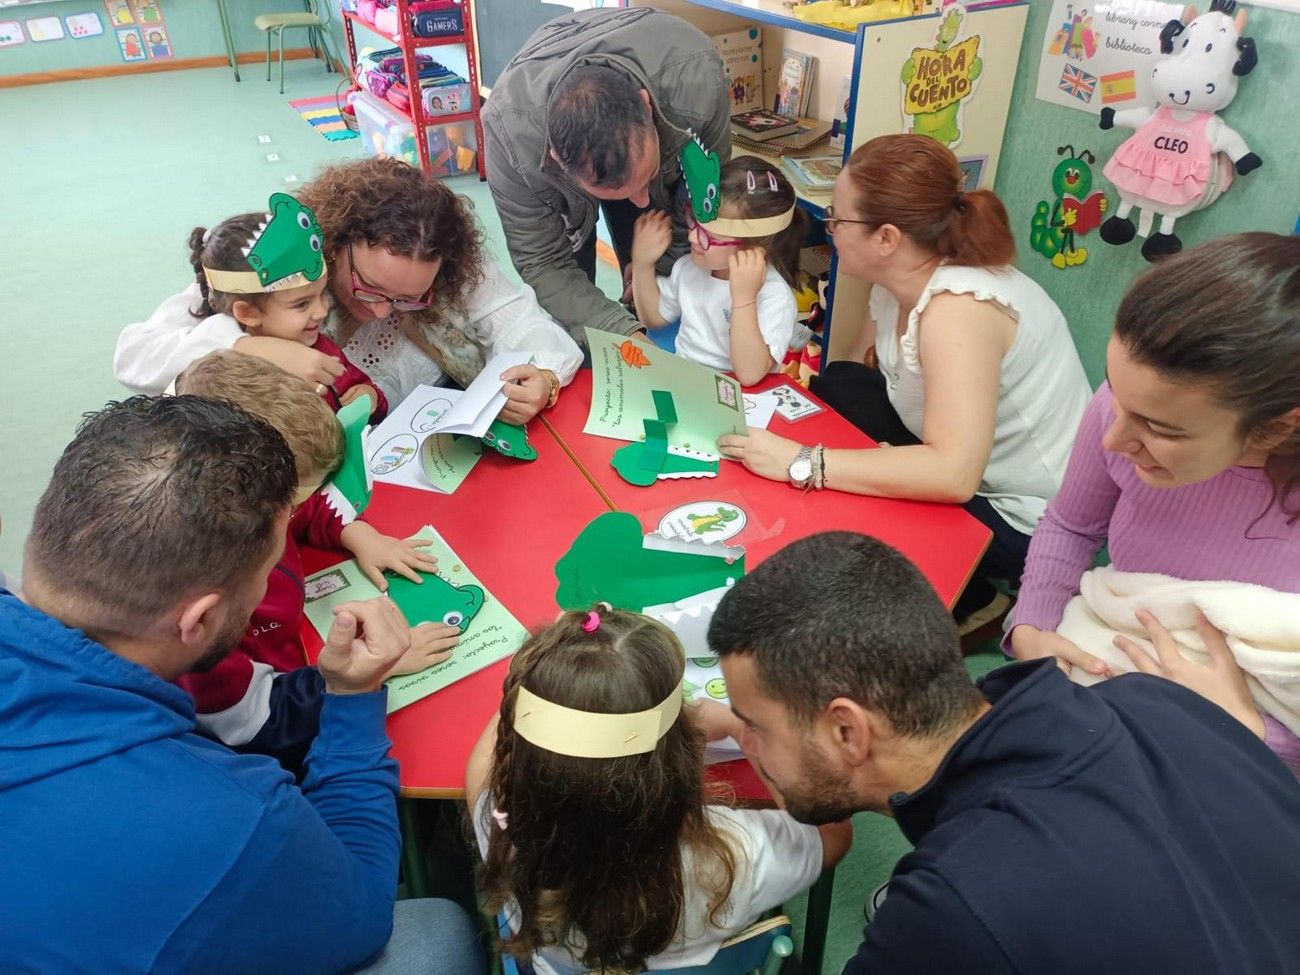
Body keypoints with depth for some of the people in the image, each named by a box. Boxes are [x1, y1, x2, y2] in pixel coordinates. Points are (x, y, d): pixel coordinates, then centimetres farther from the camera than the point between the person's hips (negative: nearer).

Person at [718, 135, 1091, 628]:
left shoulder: (958, 306, -30)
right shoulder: (897, 283, -4)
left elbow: (953, 474, -38)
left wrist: (803, 463, -35)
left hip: (1027, 521, -8)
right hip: (964, 475, 8)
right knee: (836, 389, 0)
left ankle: (966, 599, 9)